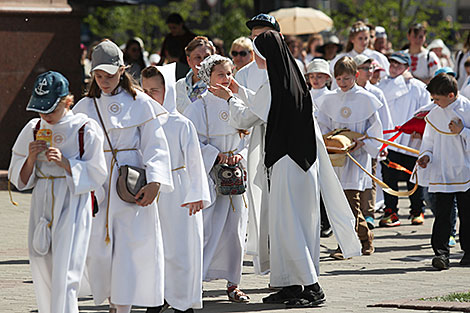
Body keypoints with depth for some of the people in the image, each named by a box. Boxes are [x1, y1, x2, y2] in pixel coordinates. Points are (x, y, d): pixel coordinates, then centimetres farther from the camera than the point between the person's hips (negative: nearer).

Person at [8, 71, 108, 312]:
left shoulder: (85, 129, -5)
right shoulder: (34, 129, 8)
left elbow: (97, 175, -5)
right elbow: (19, 179, 13)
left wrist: (65, 162, -17)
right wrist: (31, 158, -7)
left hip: (73, 205, -5)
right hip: (42, 204, 5)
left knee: (64, 276, -11)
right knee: (42, 272, 5)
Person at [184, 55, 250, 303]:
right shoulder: (199, 107, -5)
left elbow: (248, 136, 13)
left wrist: (240, 154, -6)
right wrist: (216, 155, -15)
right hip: (208, 175, -5)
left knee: (234, 230, 5)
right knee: (205, 229, -9)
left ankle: (232, 283, 11)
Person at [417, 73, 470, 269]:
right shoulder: (433, 115, 7)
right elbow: (429, 141, 16)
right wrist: (426, 155, 0)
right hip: (442, 175, 2)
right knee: (442, 213, -7)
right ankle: (441, 252, -11)